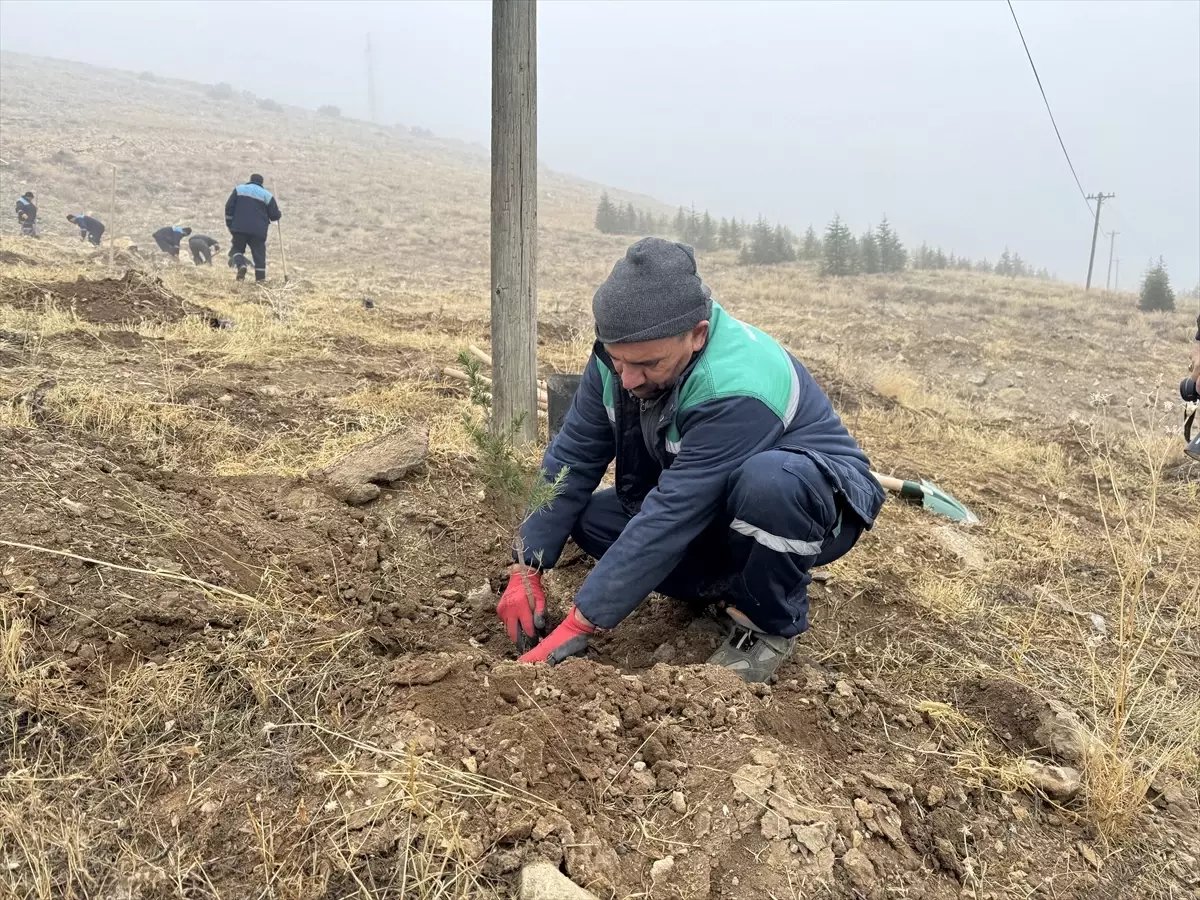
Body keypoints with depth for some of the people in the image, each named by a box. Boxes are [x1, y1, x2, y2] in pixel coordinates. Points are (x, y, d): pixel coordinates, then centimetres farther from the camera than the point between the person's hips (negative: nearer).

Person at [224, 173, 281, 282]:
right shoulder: (267, 195, 5)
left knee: (236, 249, 14)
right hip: (259, 231, 0)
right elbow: (275, 216, 5)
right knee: (259, 254, 7)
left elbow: (229, 207, 4)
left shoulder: (239, 189, 8)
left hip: (239, 228, 1)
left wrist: (230, 225, 10)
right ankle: (260, 278, 1)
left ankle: (240, 265, -16)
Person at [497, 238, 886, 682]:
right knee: (590, 517, -10)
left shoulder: (736, 386, -37)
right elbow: (572, 460, -10)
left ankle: (771, 624, -12)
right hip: (716, 507, 7)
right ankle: (737, 589, 3)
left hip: (813, 498, -6)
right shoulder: (620, 355, -15)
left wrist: (580, 624, -35)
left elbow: (671, 518, -38)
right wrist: (526, 570, -16)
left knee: (766, 482, -41)